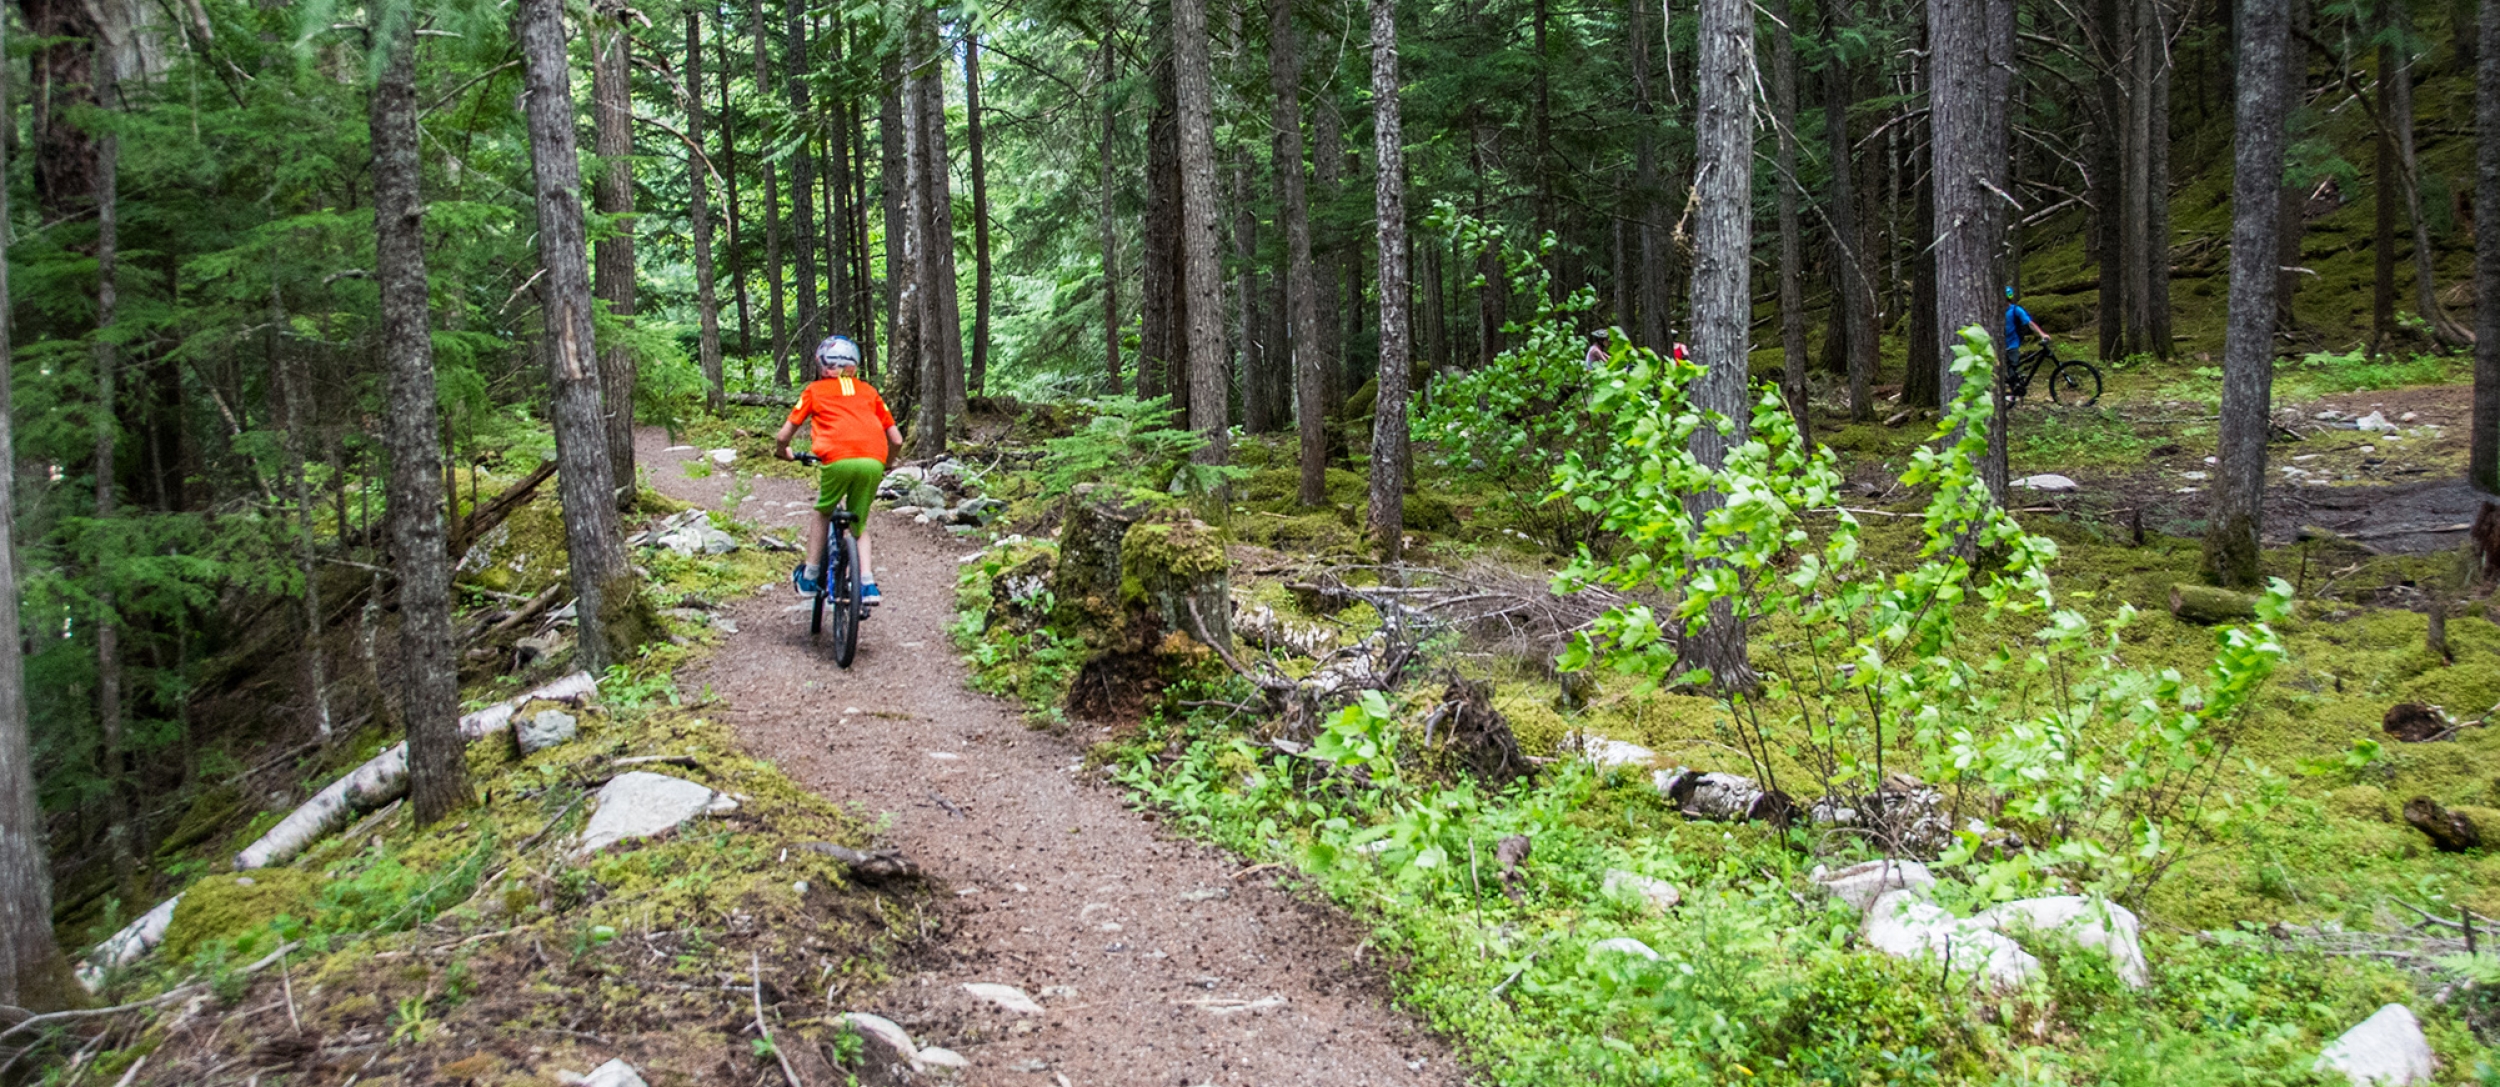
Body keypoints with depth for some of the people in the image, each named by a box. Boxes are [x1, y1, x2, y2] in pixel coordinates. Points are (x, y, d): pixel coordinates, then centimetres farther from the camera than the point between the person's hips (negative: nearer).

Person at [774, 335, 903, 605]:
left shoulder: (815, 390, 20)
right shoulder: (869, 391, 26)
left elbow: (782, 436, 18)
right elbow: (896, 440, 22)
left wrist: (784, 453, 40)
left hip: (838, 459, -2)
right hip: (873, 461, 2)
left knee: (823, 514, 26)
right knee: (860, 524, 22)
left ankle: (809, 577, 26)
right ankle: (867, 585, 7)